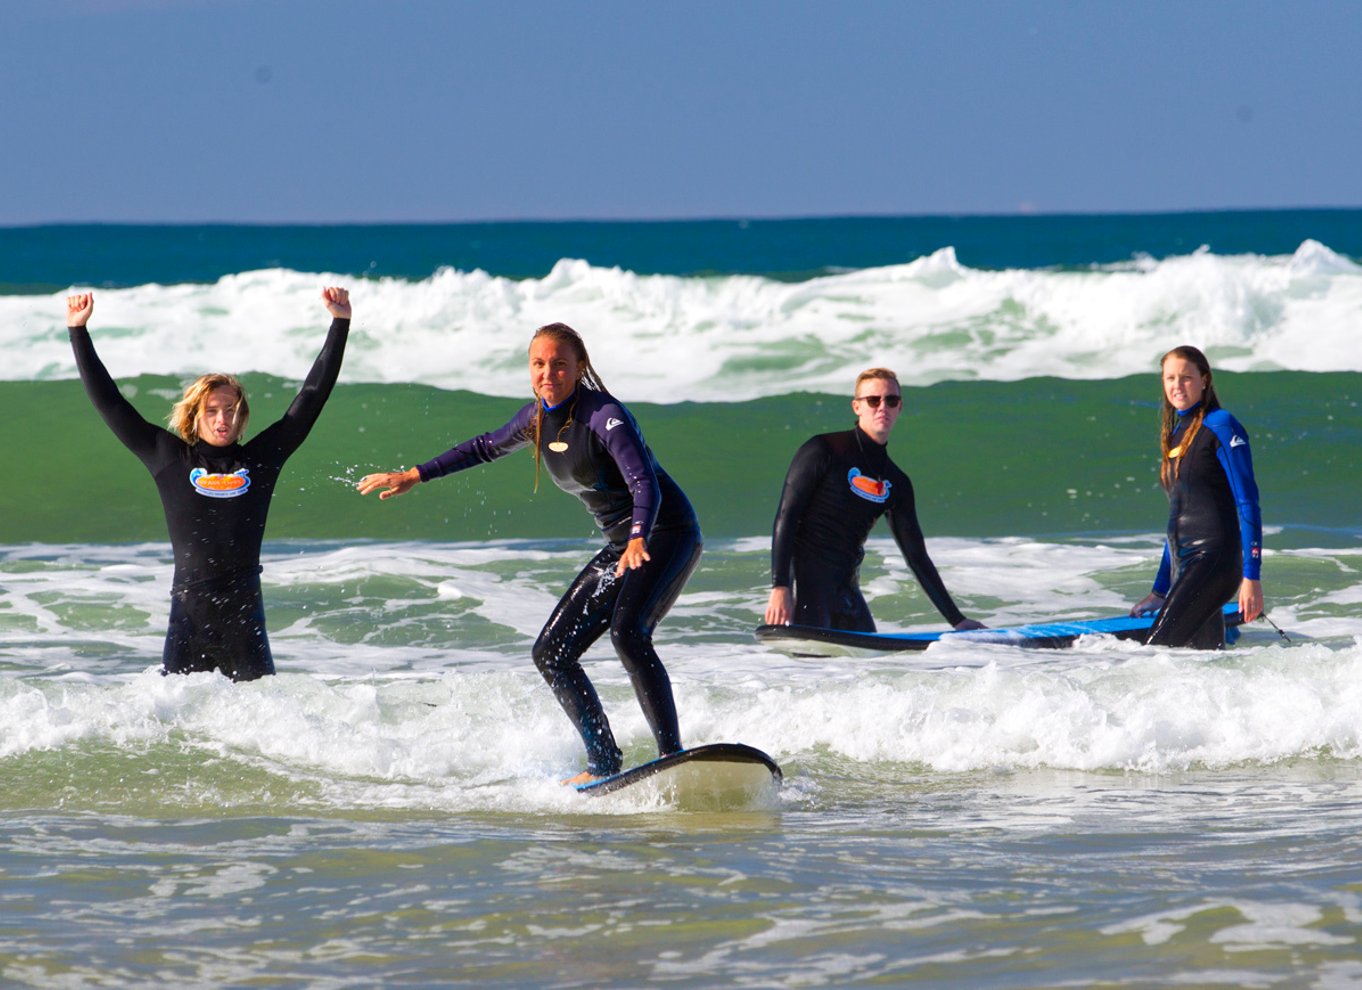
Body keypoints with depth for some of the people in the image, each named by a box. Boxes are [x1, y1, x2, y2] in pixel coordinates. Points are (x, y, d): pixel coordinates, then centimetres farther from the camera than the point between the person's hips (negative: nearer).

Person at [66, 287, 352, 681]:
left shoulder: (261, 457, 9)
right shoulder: (170, 458, 8)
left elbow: (312, 395, 13)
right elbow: (108, 402, 12)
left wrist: (340, 323, 12)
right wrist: (78, 332, 13)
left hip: (244, 615, 1)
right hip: (188, 615, -1)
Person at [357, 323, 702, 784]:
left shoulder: (604, 415, -20)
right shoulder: (539, 417, 5)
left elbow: (646, 485, -32)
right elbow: (488, 447, 24)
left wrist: (638, 540, -51)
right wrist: (415, 475, 26)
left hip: (666, 534, -9)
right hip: (621, 546, 9)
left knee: (627, 632, -32)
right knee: (552, 652, 4)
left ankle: (672, 755, -34)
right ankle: (603, 763, 9)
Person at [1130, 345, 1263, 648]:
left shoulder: (1220, 427, -6)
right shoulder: (1176, 434, 19)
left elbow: (1247, 503, -11)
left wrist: (1251, 577, -18)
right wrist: (1160, 591, 26)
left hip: (1214, 558, -8)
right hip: (1183, 565, 8)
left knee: (1156, 651, -21)